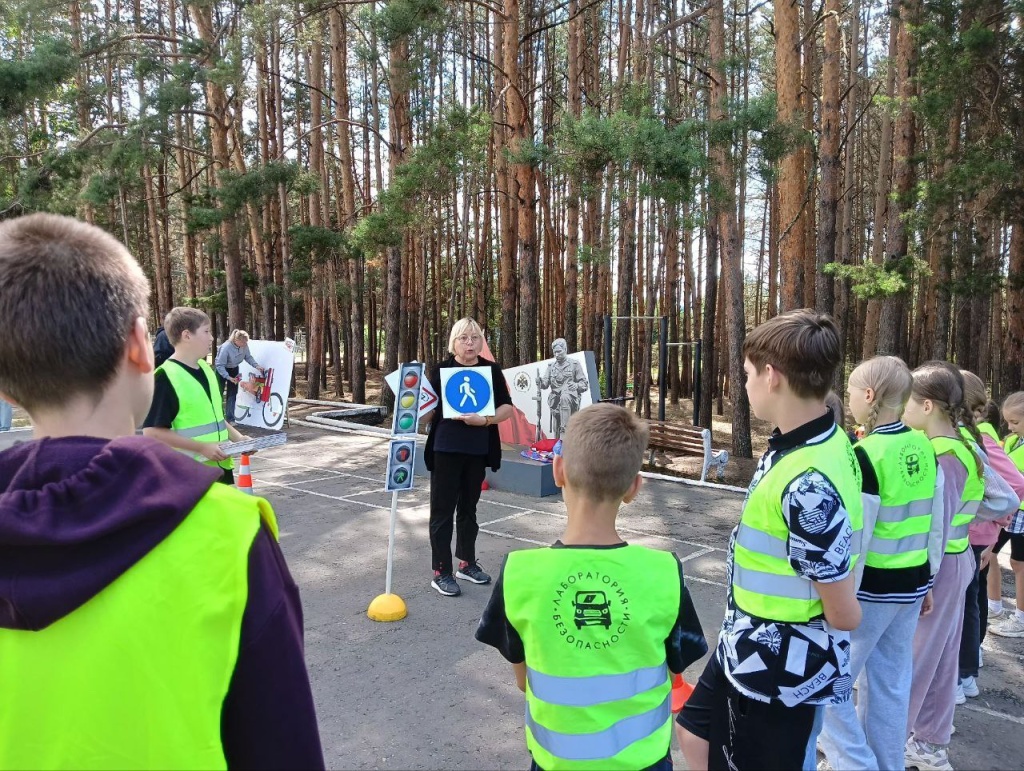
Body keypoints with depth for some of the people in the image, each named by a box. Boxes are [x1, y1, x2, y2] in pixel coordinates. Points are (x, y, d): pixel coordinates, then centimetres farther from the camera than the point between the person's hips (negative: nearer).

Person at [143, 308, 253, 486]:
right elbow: (152, 431, -20)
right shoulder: (166, 377, -16)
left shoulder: (206, 369, 10)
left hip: (219, 467, 8)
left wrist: (237, 437, 5)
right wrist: (202, 447, -22)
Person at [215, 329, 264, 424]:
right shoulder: (226, 347, -35)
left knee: (232, 393, 5)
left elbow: (248, 357, -5)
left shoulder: (244, 345, -20)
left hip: (234, 369, 5)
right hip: (222, 370, -5)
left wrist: (256, 366, -20)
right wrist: (229, 377, -36)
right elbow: (219, 365, -30)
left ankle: (230, 418, 11)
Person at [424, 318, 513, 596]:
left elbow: (507, 408, -3)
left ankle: (467, 563, 30)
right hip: (446, 449, -3)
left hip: (478, 450, 3)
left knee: (469, 507, 16)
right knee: (443, 509, 1)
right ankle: (441, 572, 9)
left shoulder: (491, 370, 3)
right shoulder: (441, 370, -4)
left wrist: (485, 420, -18)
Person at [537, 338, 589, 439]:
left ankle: (564, 431, -38)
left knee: (564, 397, -38)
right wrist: (540, 382, -18)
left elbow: (584, 384, 2)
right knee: (555, 432, 1)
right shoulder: (551, 366, 14)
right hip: (556, 402, 4)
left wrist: (577, 386, -21)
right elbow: (545, 384, 5)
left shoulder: (574, 364, 4)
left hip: (571, 400, -4)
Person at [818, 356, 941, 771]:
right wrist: (926, 579, 20)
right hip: (911, 585, 8)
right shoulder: (924, 448, 2)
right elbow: (936, 524, 10)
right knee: (891, 683, 18)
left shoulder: (865, 455, -21)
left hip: (872, 587, -7)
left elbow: (854, 541, -20)